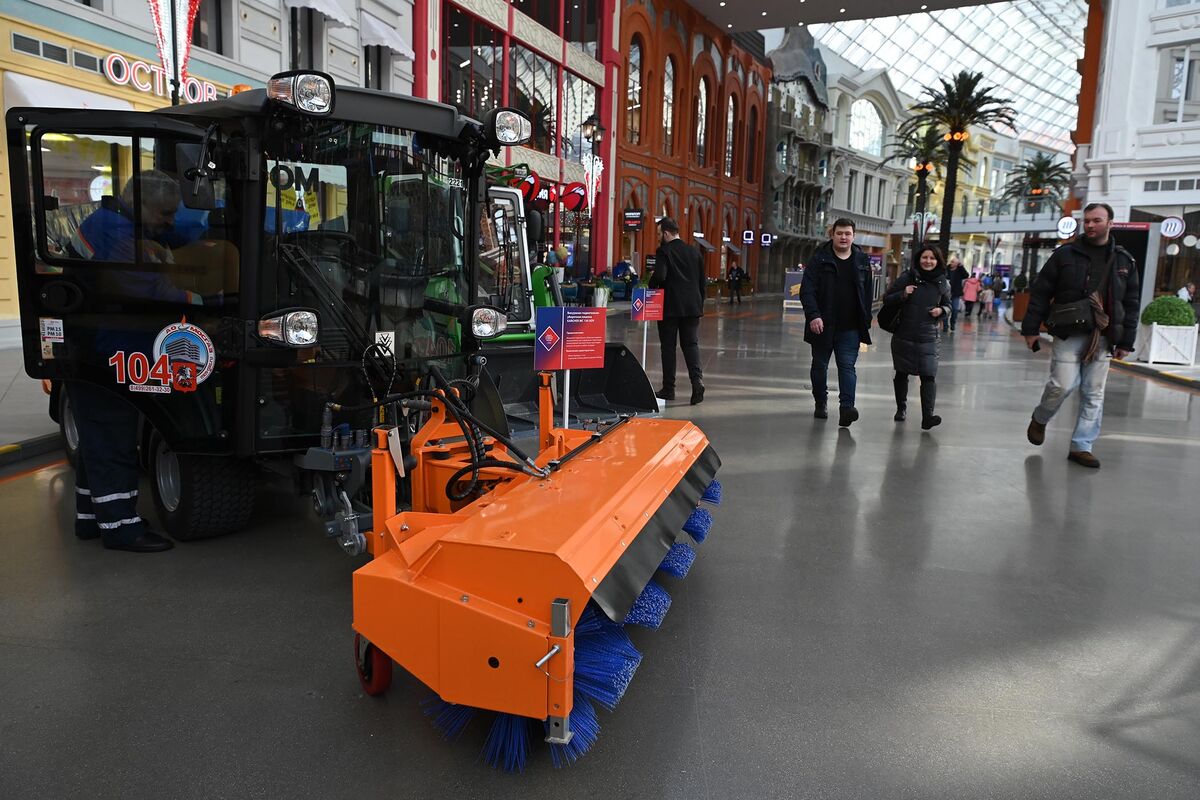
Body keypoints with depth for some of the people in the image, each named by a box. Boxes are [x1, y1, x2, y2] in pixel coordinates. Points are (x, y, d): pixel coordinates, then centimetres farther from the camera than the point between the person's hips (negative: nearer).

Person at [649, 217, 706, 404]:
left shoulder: (664, 251, -8)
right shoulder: (694, 252, 10)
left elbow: (659, 276, -21)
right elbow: (702, 281, 11)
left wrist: (651, 286, 0)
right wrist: (700, 304, 17)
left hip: (670, 307, -4)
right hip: (692, 307, 5)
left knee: (668, 346, 4)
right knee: (691, 343, 7)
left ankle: (668, 388, 8)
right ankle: (697, 379, -13)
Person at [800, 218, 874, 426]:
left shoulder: (862, 261, 8)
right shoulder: (819, 259, -2)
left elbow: (867, 294, 12)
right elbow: (807, 290, -9)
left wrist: (866, 322, 8)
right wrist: (813, 315, -22)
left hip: (850, 327, 1)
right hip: (822, 325, -1)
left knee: (847, 366, -8)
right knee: (820, 365, 12)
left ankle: (846, 407, -16)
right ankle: (821, 403, 29)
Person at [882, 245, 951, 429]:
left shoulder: (943, 283, 4)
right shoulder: (907, 278, -2)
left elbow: (948, 306, 17)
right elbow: (886, 299, 2)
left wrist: (941, 311, -6)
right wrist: (902, 295, -16)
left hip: (928, 338, 0)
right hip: (903, 336, 0)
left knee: (929, 376, -13)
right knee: (902, 374, 13)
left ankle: (927, 416, -17)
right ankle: (901, 408, 33)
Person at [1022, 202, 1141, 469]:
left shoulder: (1124, 261, 8)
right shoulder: (1065, 254, 0)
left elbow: (1131, 304, 11)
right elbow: (1040, 293, 0)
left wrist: (1126, 342, 6)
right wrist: (1030, 329, -4)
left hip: (1102, 338, 3)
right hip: (1069, 334, -3)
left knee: (1094, 394, 3)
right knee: (1063, 385, -12)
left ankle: (1081, 446, 12)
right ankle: (1040, 419, 18)